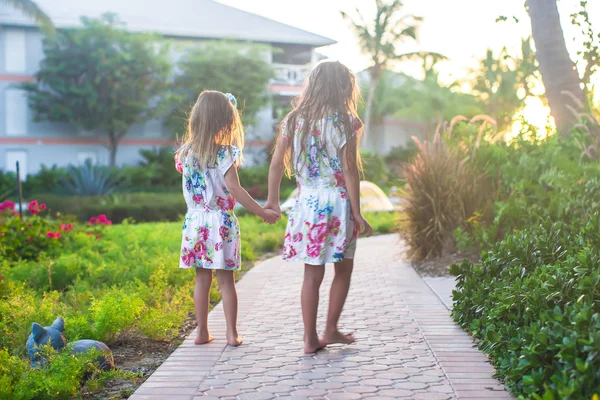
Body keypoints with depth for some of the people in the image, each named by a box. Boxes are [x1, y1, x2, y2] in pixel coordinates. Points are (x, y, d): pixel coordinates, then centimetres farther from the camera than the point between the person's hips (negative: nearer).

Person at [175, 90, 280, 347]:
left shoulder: (186, 151, 2)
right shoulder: (224, 153, -13)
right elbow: (234, 189, -19)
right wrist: (262, 212, -14)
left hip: (195, 222, 4)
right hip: (221, 222, -4)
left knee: (202, 280, 11)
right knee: (226, 280, 4)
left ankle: (202, 332, 17)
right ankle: (232, 333, 8)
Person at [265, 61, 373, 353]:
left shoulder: (294, 119, 5)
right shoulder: (344, 121, -8)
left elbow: (276, 163, 6)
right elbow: (350, 171, -10)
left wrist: (273, 200, 17)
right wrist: (357, 213, -6)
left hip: (307, 203, 4)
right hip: (337, 202, -3)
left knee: (312, 273, 9)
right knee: (343, 269, 15)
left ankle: (310, 339, 13)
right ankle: (331, 330, 20)